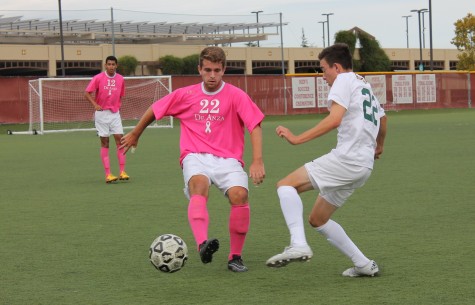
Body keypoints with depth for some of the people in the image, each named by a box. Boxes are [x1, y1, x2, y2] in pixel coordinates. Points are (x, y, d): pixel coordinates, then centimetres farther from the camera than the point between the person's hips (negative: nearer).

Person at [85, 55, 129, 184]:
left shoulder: (120, 79, 3)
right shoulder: (98, 78, -6)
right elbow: (87, 93, -6)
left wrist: (118, 106, 3)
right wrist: (95, 104, -20)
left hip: (115, 113, 3)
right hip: (102, 113, -3)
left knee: (120, 139, -6)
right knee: (105, 143, 0)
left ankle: (122, 172, -3)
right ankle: (108, 174, -1)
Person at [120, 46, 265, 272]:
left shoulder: (236, 96, 1)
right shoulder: (185, 95, 8)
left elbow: (255, 126, -6)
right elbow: (154, 111, 22)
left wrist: (257, 161, -18)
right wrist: (135, 134, 33)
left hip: (227, 159, 0)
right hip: (195, 157, 0)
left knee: (240, 195, -28)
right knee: (199, 185, -34)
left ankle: (235, 257, -8)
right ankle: (202, 245, -59)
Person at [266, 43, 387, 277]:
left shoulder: (345, 80, -2)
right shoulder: (365, 86, 27)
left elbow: (334, 119, -18)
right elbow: (382, 120, 44)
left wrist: (297, 139, -20)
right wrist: (378, 146, 63)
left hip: (347, 158, -9)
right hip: (364, 166, 9)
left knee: (286, 185, -14)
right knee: (317, 220, 17)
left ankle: (298, 245, -31)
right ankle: (363, 265, 16)